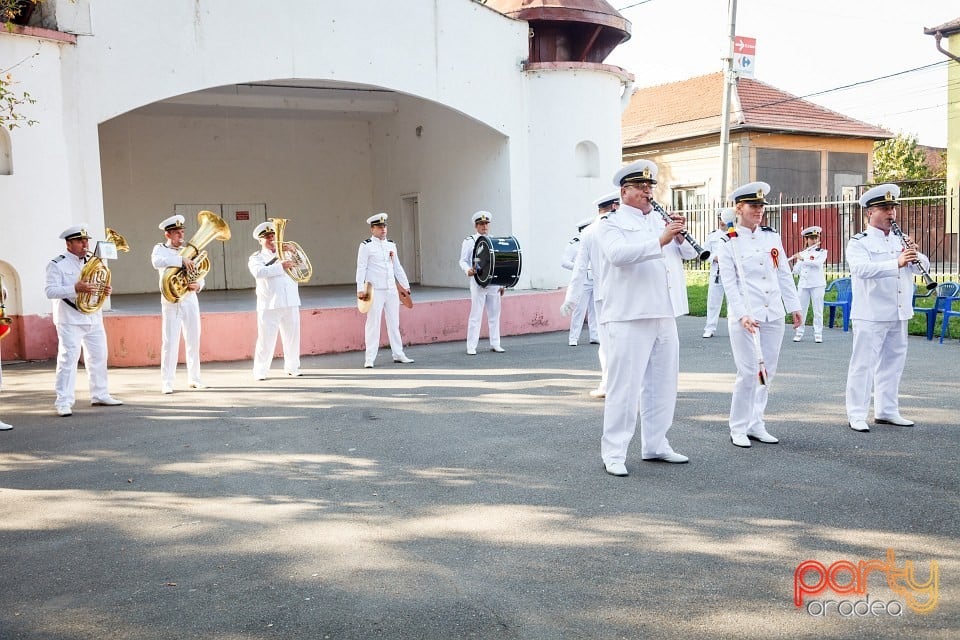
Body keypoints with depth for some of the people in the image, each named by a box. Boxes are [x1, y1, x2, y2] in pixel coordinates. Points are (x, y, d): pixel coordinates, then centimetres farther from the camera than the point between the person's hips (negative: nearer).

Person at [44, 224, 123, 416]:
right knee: (68, 359, -9)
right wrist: (76, 289, -27)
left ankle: (99, 395, 25)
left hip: (93, 318, 7)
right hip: (70, 320, -7)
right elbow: (50, 291, -15)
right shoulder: (57, 264, -7)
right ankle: (63, 402, -7)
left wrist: (105, 290, 0)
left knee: (98, 357, 12)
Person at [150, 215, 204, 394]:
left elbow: (200, 276, 10)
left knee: (194, 341, 8)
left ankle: (194, 378, 19)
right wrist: (181, 260, -32)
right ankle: (166, 382, -3)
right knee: (170, 342, -6)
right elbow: (156, 262, -25)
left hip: (190, 300, 4)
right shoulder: (160, 249, 0)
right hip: (171, 302, -4)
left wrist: (198, 285, -12)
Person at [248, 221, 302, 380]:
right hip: (269, 305, -4)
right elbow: (259, 272, -15)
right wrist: (281, 266, -24)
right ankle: (260, 371, 1)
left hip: (291, 303, 4)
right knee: (266, 339, -6)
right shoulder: (256, 258, 6)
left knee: (293, 337, 8)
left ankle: (292, 367, 21)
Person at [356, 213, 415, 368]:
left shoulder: (391, 245, 13)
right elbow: (361, 268, -8)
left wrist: (406, 285, 18)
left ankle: (398, 354, 20)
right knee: (373, 324, -5)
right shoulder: (366, 246, -4)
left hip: (391, 290, 6)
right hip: (375, 291, -6)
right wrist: (360, 289, -15)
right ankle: (369, 359, -2)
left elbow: (397, 267, 19)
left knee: (394, 323, 11)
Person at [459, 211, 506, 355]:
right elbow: (463, 260, 1)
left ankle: (495, 344, 18)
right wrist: (468, 270, -22)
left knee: (494, 314, 9)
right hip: (478, 282, -4)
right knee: (476, 315, -5)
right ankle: (471, 347, -1)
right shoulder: (469, 241, 2)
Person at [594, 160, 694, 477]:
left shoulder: (660, 220, 19)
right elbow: (618, 254, -22)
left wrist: (680, 236, -5)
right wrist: (660, 241, -30)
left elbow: (690, 254, 16)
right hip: (628, 317, -7)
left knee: (664, 383, 12)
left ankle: (655, 445, 24)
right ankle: (614, 453, 0)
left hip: (665, 316, 7)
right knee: (624, 386, -6)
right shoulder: (611, 224, -2)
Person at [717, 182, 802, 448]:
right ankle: (738, 429, 7)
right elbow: (729, 284, -9)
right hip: (745, 317, -5)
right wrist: (742, 315, -18)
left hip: (774, 316, 5)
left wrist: (794, 306, 10)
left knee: (767, 372, 8)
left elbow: (784, 275, 14)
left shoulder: (772, 237, 11)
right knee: (748, 373, -6)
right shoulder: (729, 244, -3)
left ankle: (756, 425, 19)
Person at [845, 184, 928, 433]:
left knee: (892, 363, 12)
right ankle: (857, 415, 0)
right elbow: (862, 269, -24)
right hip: (870, 315, -7)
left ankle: (887, 411, 23)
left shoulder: (900, 241, 15)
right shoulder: (858, 243, -6)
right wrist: (897, 263, -33)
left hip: (898, 314, 7)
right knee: (863, 364, -4)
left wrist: (915, 255, -11)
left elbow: (923, 266, 10)